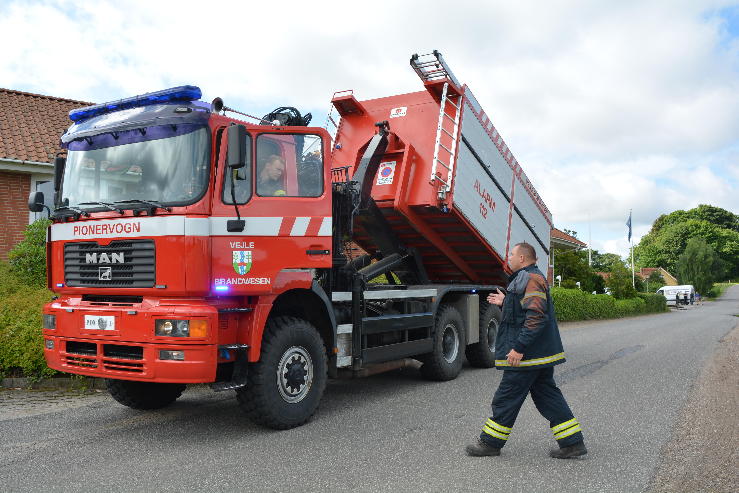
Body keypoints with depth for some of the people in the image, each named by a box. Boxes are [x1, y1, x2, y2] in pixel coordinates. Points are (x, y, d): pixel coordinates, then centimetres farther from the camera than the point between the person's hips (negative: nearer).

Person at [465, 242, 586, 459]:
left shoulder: (530, 279, -17)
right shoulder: (525, 279, 17)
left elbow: (536, 317, -26)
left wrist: (519, 348, -27)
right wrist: (505, 302, 25)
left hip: (527, 355, -11)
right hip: (542, 353, 11)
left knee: (506, 398, 0)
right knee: (547, 395, 13)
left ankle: (490, 443, 12)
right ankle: (573, 443, 15)